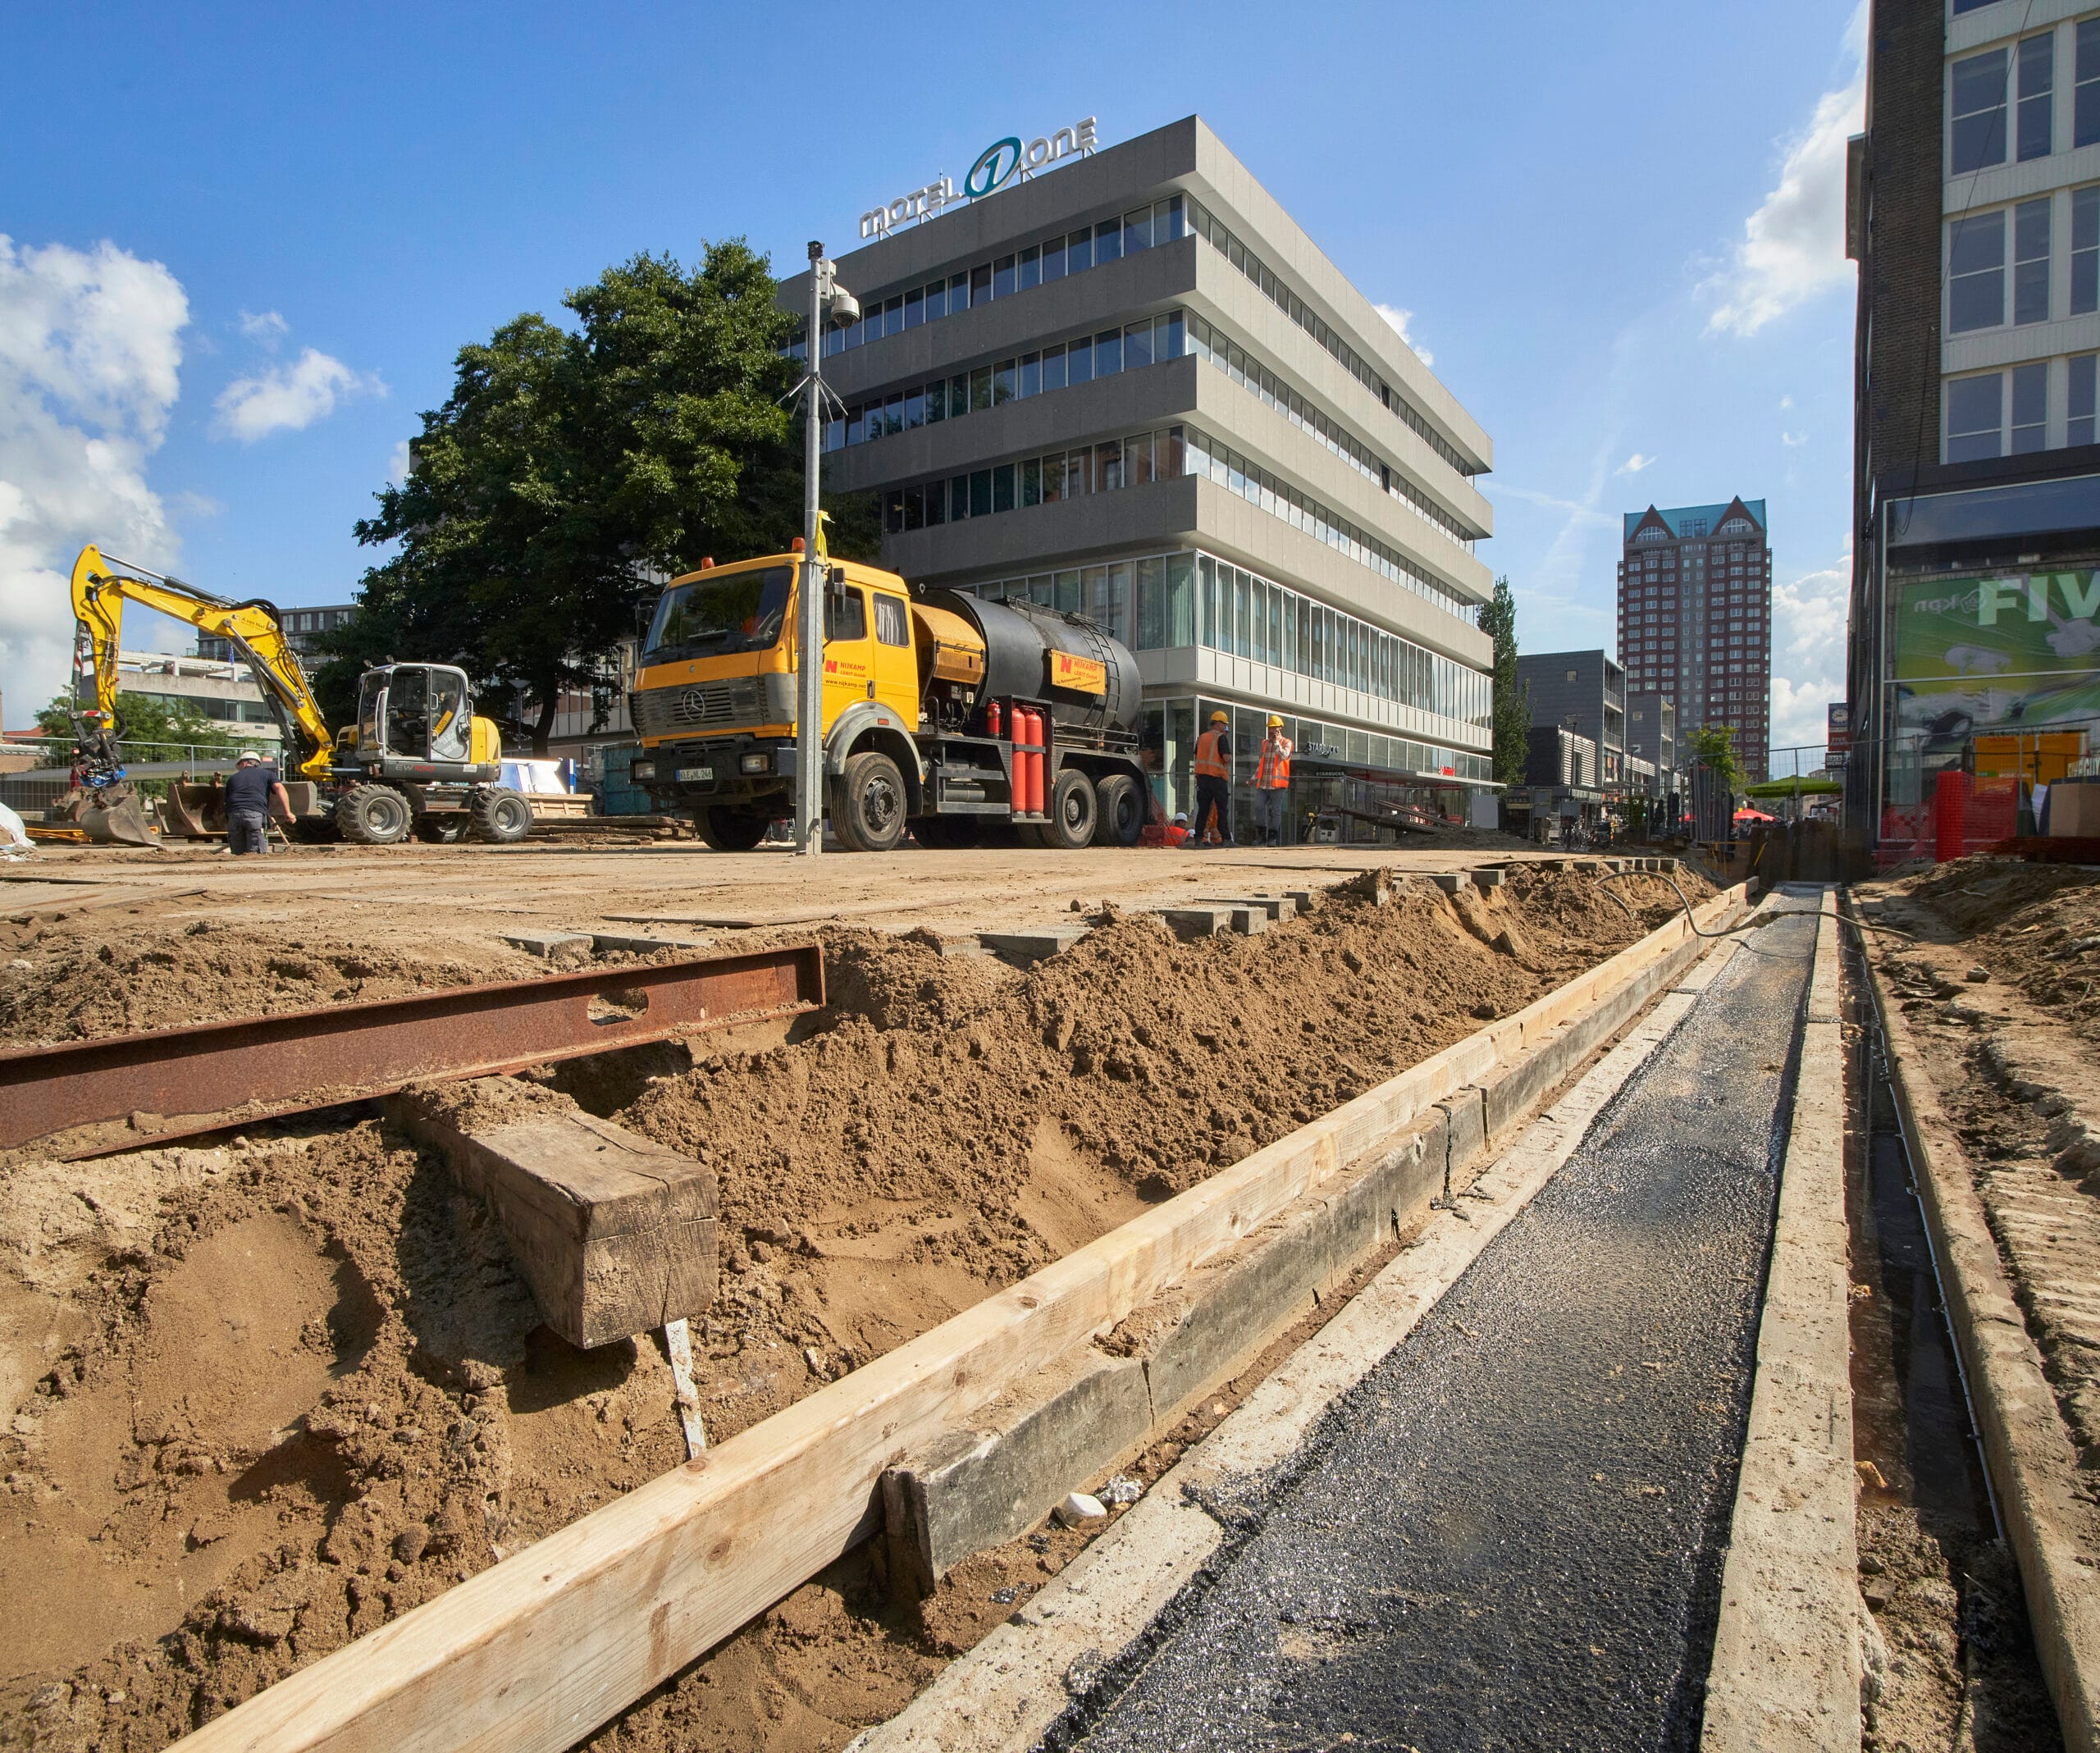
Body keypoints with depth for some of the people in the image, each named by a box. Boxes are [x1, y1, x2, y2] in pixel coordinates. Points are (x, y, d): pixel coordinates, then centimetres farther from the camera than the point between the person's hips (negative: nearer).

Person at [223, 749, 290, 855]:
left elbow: (227, 803, 29)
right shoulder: (267, 774, 21)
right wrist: (287, 812, -6)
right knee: (258, 854, -8)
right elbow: (279, 788, 1)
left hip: (234, 815, 3)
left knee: (238, 854, 9)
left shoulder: (232, 778, 29)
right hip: (257, 814, -3)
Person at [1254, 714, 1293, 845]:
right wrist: (1254, 777, 17)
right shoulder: (1265, 743, 18)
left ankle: (1273, 837, 6)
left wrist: (1276, 742, -11)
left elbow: (1284, 756, -15)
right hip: (1263, 783, 4)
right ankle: (1263, 834, 3)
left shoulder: (1287, 742, 4)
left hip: (1278, 783, -4)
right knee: (1258, 807, -8)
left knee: (1276, 810, 0)